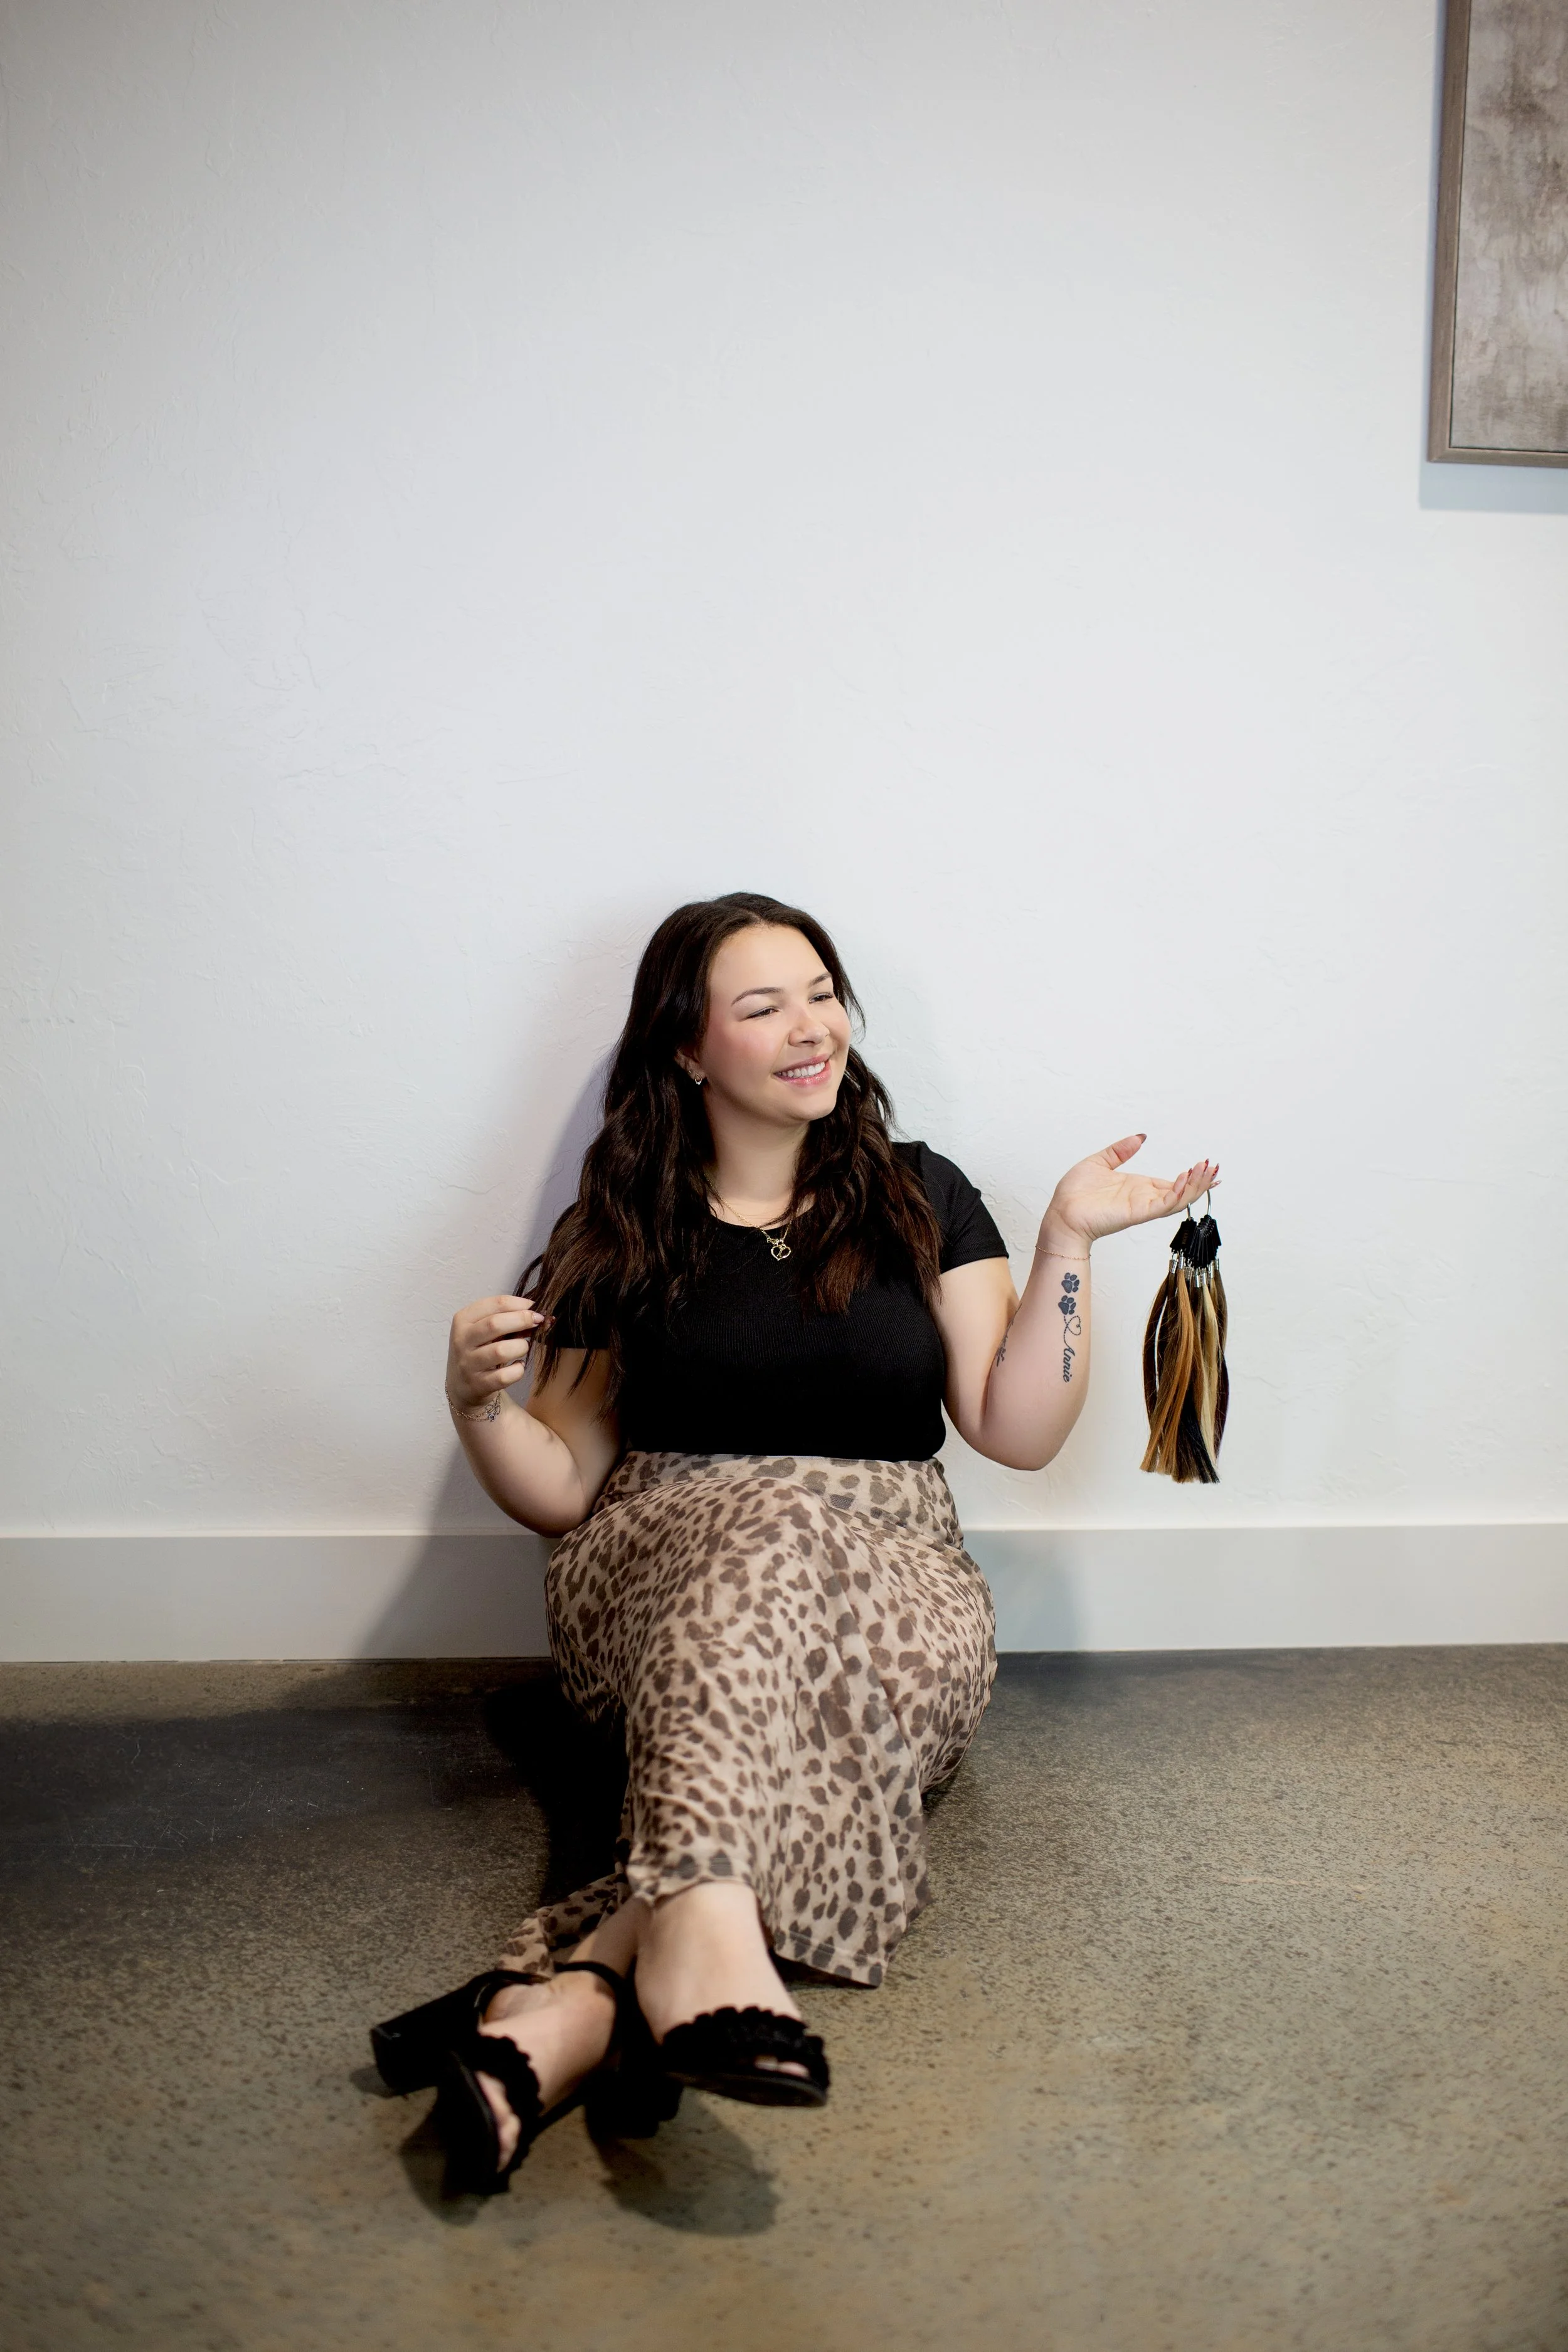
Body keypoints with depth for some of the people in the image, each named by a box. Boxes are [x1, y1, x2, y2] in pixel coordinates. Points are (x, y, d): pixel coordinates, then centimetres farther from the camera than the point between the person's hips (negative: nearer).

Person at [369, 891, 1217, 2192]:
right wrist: (481, 1404, -12)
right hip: (658, 1571, 0)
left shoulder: (922, 1199, 11)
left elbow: (1019, 1431, 3)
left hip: (892, 1587, 1)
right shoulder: (626, 1233, 9)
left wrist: (1069, 1242, -6)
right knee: (779, 1530, -36)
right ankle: (704, 1936, -57)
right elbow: (561, 1490, 8)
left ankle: (578, 1992, -49)